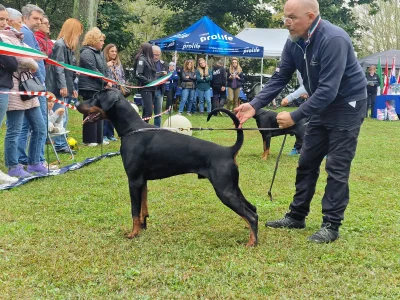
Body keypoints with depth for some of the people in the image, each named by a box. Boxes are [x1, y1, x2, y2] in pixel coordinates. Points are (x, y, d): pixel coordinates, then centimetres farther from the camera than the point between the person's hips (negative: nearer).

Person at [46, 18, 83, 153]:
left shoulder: (68, 46, 20)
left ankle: (61, 143, 14)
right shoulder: (60, 44, -10)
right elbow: (58, 67, -17)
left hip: (66, 88, 10)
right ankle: (60, 145, -4)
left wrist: (72, 88, 20)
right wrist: (62, 86, -22)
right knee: (61, 117, -8)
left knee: (63, 117, 10)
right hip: (59, 88, -10)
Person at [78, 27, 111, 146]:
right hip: (90, 88, -9)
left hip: (99, 88, 9)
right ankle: (89, 140, 0)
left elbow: (105, 70, 16)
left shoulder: (99, 53, 17)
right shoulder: (87, 53, -12)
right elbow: (94, 71, -18)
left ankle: (98, 138, 18)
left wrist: (107, 82, -2)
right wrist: (106, 82, -13)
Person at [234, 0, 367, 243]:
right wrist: (255, 105, -15)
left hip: (346, 106, -8)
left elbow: (328, 89, -33)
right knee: (307, 163, 11)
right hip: (321, 106, 8)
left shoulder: (334, 40, -30)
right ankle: (297, 216, 21)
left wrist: (295, 117, -31)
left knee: (336, 168, -6)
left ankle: (331, 226, 3)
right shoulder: (294, 43, -6)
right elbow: (280, 78, -2)